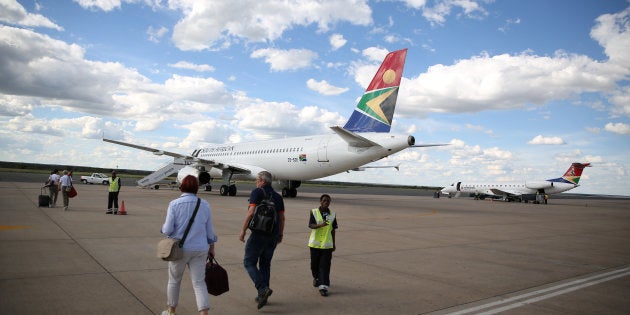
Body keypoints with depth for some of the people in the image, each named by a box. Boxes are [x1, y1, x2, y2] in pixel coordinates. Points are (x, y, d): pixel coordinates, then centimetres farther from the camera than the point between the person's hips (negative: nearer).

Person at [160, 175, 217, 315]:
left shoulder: (174, 204, -10)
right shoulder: (204, 205, -1)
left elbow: (167, 230, -12)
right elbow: (210, 230, 4)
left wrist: (164, 228, 10)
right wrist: (211, 247, 16)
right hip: (200, 249, 2)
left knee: (174, 281, 18)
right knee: (199, 282, 5)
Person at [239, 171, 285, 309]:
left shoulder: (257, 192, -4)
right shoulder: (278, 196, 14)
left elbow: (251, 212, -14)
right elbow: (282, 217, 13)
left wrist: (243, 230, -10)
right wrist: (280, 234, 22)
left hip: (259, 232, -6)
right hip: (273, 235, 6)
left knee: (249, 262, 2)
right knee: (265, 264, 15)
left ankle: (263, 289, -14)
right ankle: (262, 296, 17)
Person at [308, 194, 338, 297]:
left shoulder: (332, 214, 6)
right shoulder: (314, 212, -1)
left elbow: (333, 230, 12)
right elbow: (311, 225, -13)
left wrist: (334, 244, 14)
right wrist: (320, 225, -32)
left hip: (327, 244, 0)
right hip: (315, 243, 0)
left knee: (325, 266, -5)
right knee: (314, 264, 12)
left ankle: (323, 286, -2)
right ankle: (316, 278, 40)